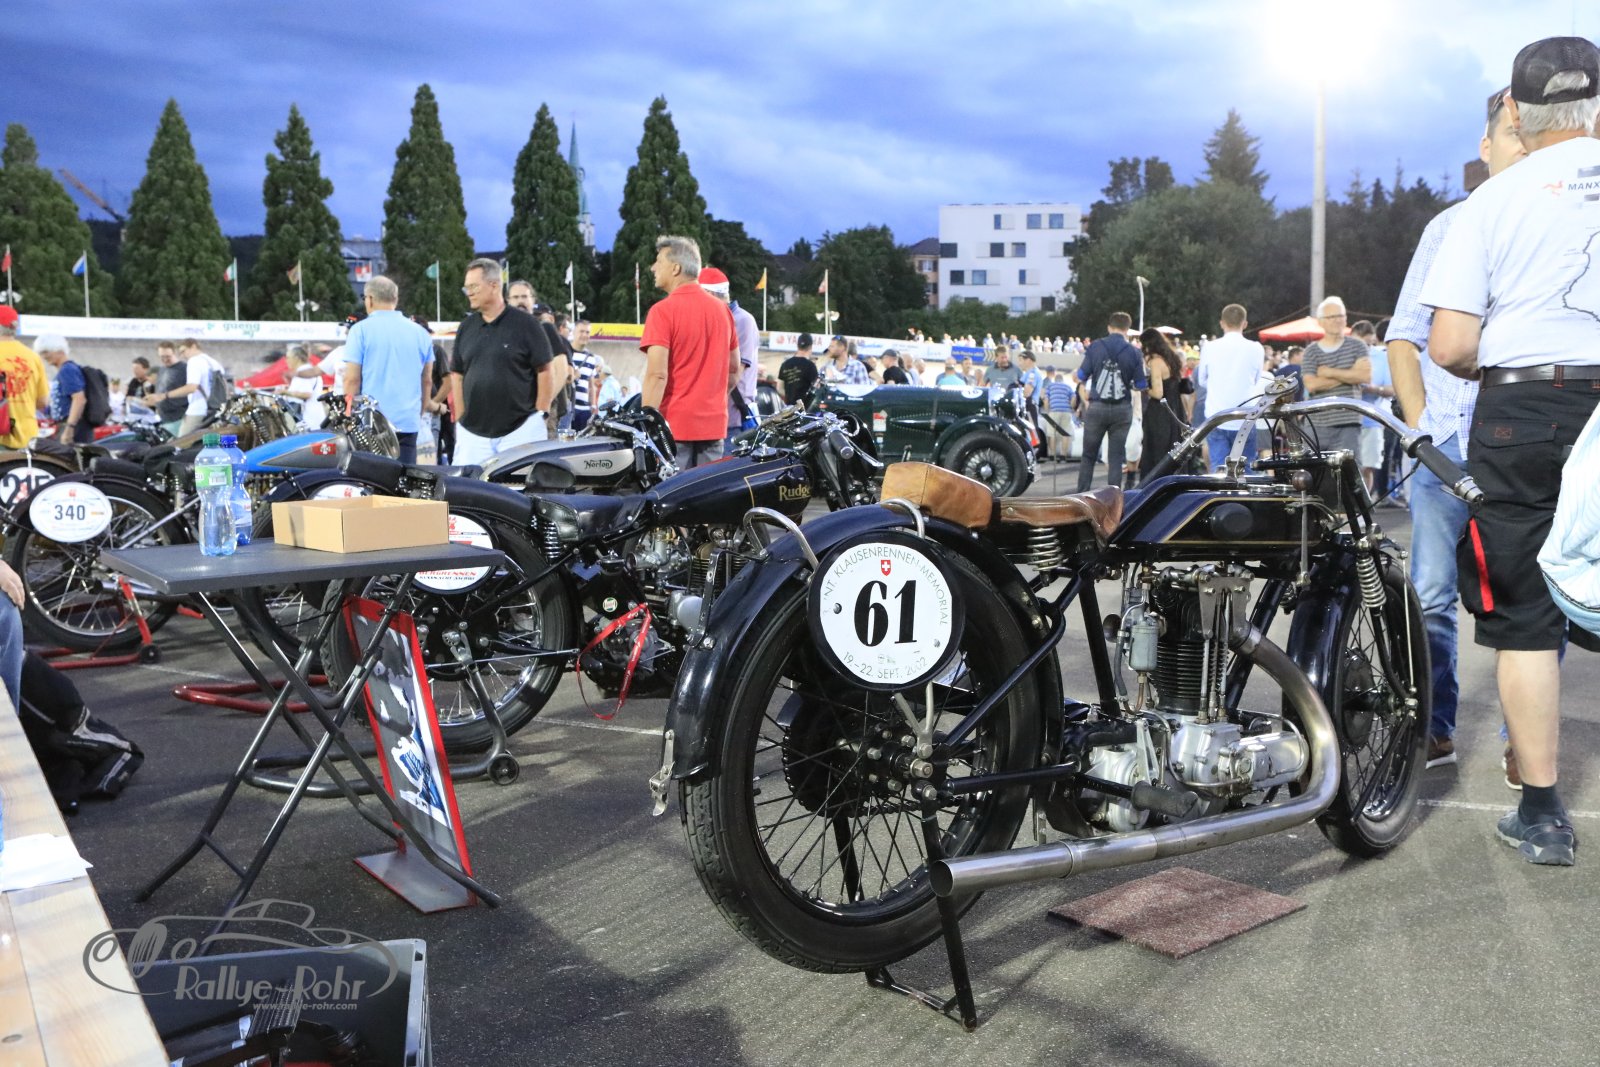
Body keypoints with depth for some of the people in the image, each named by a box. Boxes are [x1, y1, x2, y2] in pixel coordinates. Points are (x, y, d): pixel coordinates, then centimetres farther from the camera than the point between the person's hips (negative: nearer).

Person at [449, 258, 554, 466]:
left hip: (520, 430, -4)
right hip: (472, 432, 4)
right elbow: (457, 375, 17)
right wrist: (460, 418, 10)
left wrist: (540, 416, -4)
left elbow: (544, 372, -2)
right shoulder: (466, 327, 12)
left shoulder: (525, 324, -2)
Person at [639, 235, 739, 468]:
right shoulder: (722, 309, 10)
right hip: (713, 424, 6)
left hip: (674, 424, -6)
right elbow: (734, 369, 16)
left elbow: (657, 374, -17)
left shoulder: (663, 311, -10)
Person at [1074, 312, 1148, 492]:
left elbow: (1081, 377, -1)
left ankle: (1081, 496, 9)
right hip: (1122, 409, 0)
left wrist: (1086, 400, 13)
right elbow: (1141, 386, 0)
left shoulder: (1095, 347, -1)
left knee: (1088, 455, 10)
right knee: (1116, 457, 6)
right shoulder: (1133, 352, -3)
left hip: (1097, 407, 0)